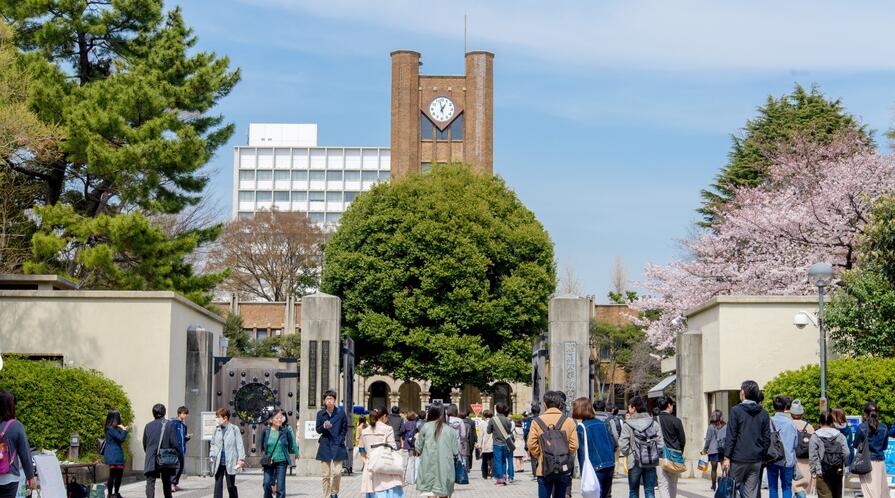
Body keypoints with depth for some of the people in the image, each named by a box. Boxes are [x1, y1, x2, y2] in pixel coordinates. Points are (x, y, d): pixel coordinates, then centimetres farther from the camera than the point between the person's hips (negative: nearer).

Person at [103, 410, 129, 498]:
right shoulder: (111, 429, -14)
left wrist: (123, 429, 7)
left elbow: (120, 440, 17)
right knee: (112, 474, -7)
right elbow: (121, 438, -19)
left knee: (119, 473, 12)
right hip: (113, 455, -10)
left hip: (118, 455, 10)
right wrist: (124, 430, -4)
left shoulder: (115, 428, 15)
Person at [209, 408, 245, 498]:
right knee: (218, 485, 1)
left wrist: (241, 459, -9)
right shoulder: (217, 429, 6)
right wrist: (212, 456, 1)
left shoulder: (234, 429, -3)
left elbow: (239, 445, -4)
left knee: (231, 486, 6)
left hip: (230, 463, -3)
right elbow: (213, 444, 12)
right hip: (218, 463, 3)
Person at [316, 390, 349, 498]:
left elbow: (345, 428, 11)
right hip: (325, 446, 1)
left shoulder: (341, 413, 1)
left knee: (337, 472, -9)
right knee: (326, 475, 0)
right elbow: (318, 430, 6)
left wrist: (340, 440, -1)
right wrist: (324, 426, -15)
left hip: (337, 446, -1)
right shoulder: (320, 414, 4)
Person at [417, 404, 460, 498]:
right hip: (445, 468, 1)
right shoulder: (450, 430, -1)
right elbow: (456, 451, 1)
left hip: (429, 467, -1)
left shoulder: (425, 427, -2)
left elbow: (418, 448, 2)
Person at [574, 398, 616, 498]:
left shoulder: (581, 427, -7)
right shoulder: (603, 423, 10)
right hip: (610, 467, 6)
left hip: (595, 468, -6)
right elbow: (613, 444, 12)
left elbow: (582, 451, -8)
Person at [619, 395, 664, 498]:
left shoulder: (627, 425, -10)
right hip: (651, 463, 3)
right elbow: (661, 444, -3)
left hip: (635, 463, -2)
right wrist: (654, 454, 13)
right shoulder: (653, 423, -1)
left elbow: (623, 447, -10)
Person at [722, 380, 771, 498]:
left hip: (738, 459, -4)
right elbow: (767, 438, 9)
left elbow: (731, 436, -9)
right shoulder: (763, 413, 7)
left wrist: (727, 457, -7)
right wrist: (762, 458, 16)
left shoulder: (736, 410, -7)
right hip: (756, 460, 4)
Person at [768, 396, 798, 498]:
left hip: (773, 459, -1)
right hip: (788, 460, 1)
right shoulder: (791, 423, -3)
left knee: (773, 488, 6)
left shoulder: (770, 422, -9)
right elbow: (795, 442, 5)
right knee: (787, 487, 9)